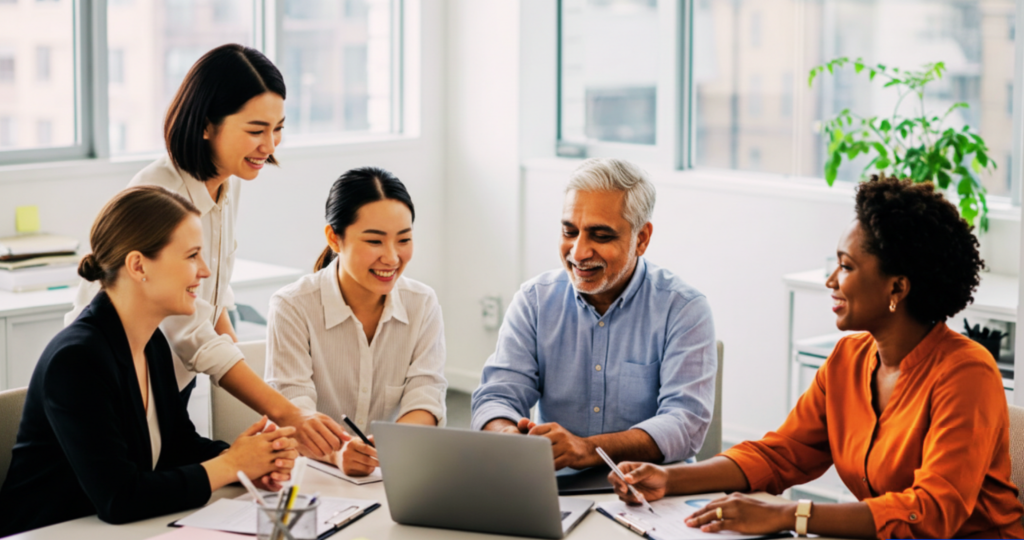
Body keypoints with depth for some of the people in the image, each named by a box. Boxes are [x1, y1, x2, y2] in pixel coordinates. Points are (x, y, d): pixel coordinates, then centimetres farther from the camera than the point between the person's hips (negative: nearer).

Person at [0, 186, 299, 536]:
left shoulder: (153, 343, 5)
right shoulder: (76, 359, -20)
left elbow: (180, 443, 13)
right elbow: (119, 500, -23)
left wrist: (255, 461, -6)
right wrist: (230, 466, -14)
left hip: (124, 533, 7)